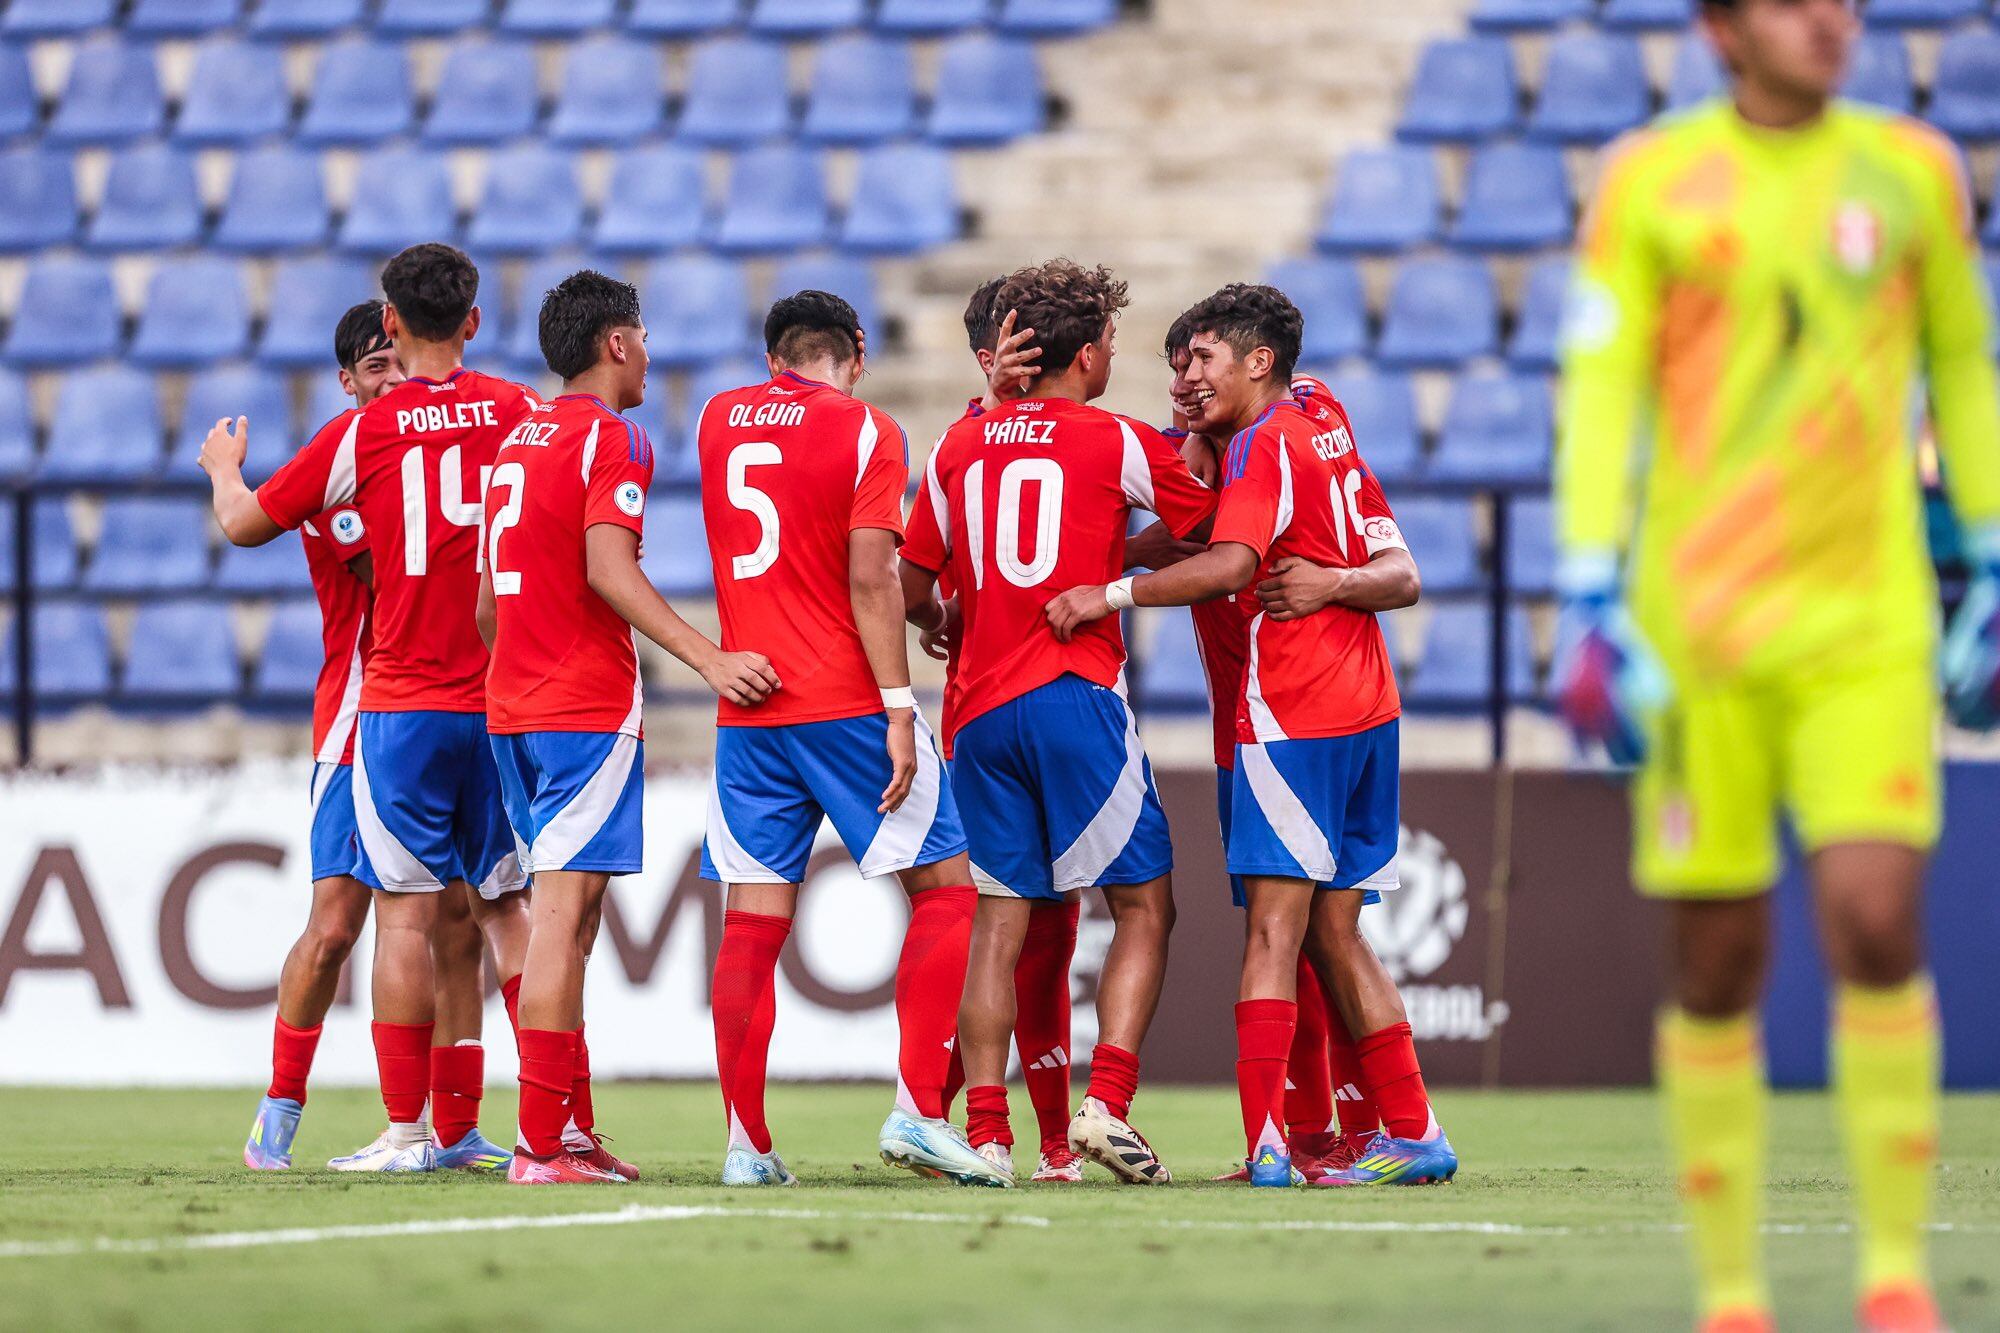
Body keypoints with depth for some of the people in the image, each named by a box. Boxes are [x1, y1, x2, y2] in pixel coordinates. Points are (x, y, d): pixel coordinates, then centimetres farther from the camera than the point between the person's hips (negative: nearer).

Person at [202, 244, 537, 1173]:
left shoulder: (365, 433, -4)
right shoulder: (521, 413, 1)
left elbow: (245, 524, 6)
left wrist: (223, 468, 27)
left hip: (403, 705, -3)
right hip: (506, 704, 3)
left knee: (406, 912, -3)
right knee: (506, 906, 11)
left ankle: (405, 1131, -6)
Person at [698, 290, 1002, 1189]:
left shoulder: (718, 421, 10)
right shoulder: (865, 432, -5)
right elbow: (869, 580, -12)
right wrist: (899, 710, -12)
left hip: (747, 711, 5)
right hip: (847, 706, -4)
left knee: (753, 923, 4)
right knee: (944, 886, 5)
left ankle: (746, 1144, 1)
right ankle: (918, 1112, -6)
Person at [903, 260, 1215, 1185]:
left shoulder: (959, 448, 11)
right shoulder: (1114, 442, -1)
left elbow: (914, 588, 18)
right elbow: (1211, 521, 11)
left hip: (981, 709, 5)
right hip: (1077, 694, -4)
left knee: (999, 921, 7)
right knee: (1143, 908, 3)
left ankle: (985, 1134, -1)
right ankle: (1105, 1103, -12)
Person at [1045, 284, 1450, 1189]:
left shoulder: (1265, 445, -7)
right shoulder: (1327, 431, 19)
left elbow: (1228, 566, -23)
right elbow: (1403, 575, 16)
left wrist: (1113, 595, -18)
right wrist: (1339, 582, -1)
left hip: (1293, 712, -9)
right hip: (1366, 707, 9)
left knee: (1274, 928, -13)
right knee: (1334, 931, 12)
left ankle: (1265, 1142, -21)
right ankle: (1413, 1134, 12)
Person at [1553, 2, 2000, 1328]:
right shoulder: (1651, 181, 1)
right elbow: (1598, 389, -2)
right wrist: (1593, 606, -9)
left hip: (1869, 623, 1)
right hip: (1695, 625, -1)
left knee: (1878, 922, -14)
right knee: (1719, 960, 1)